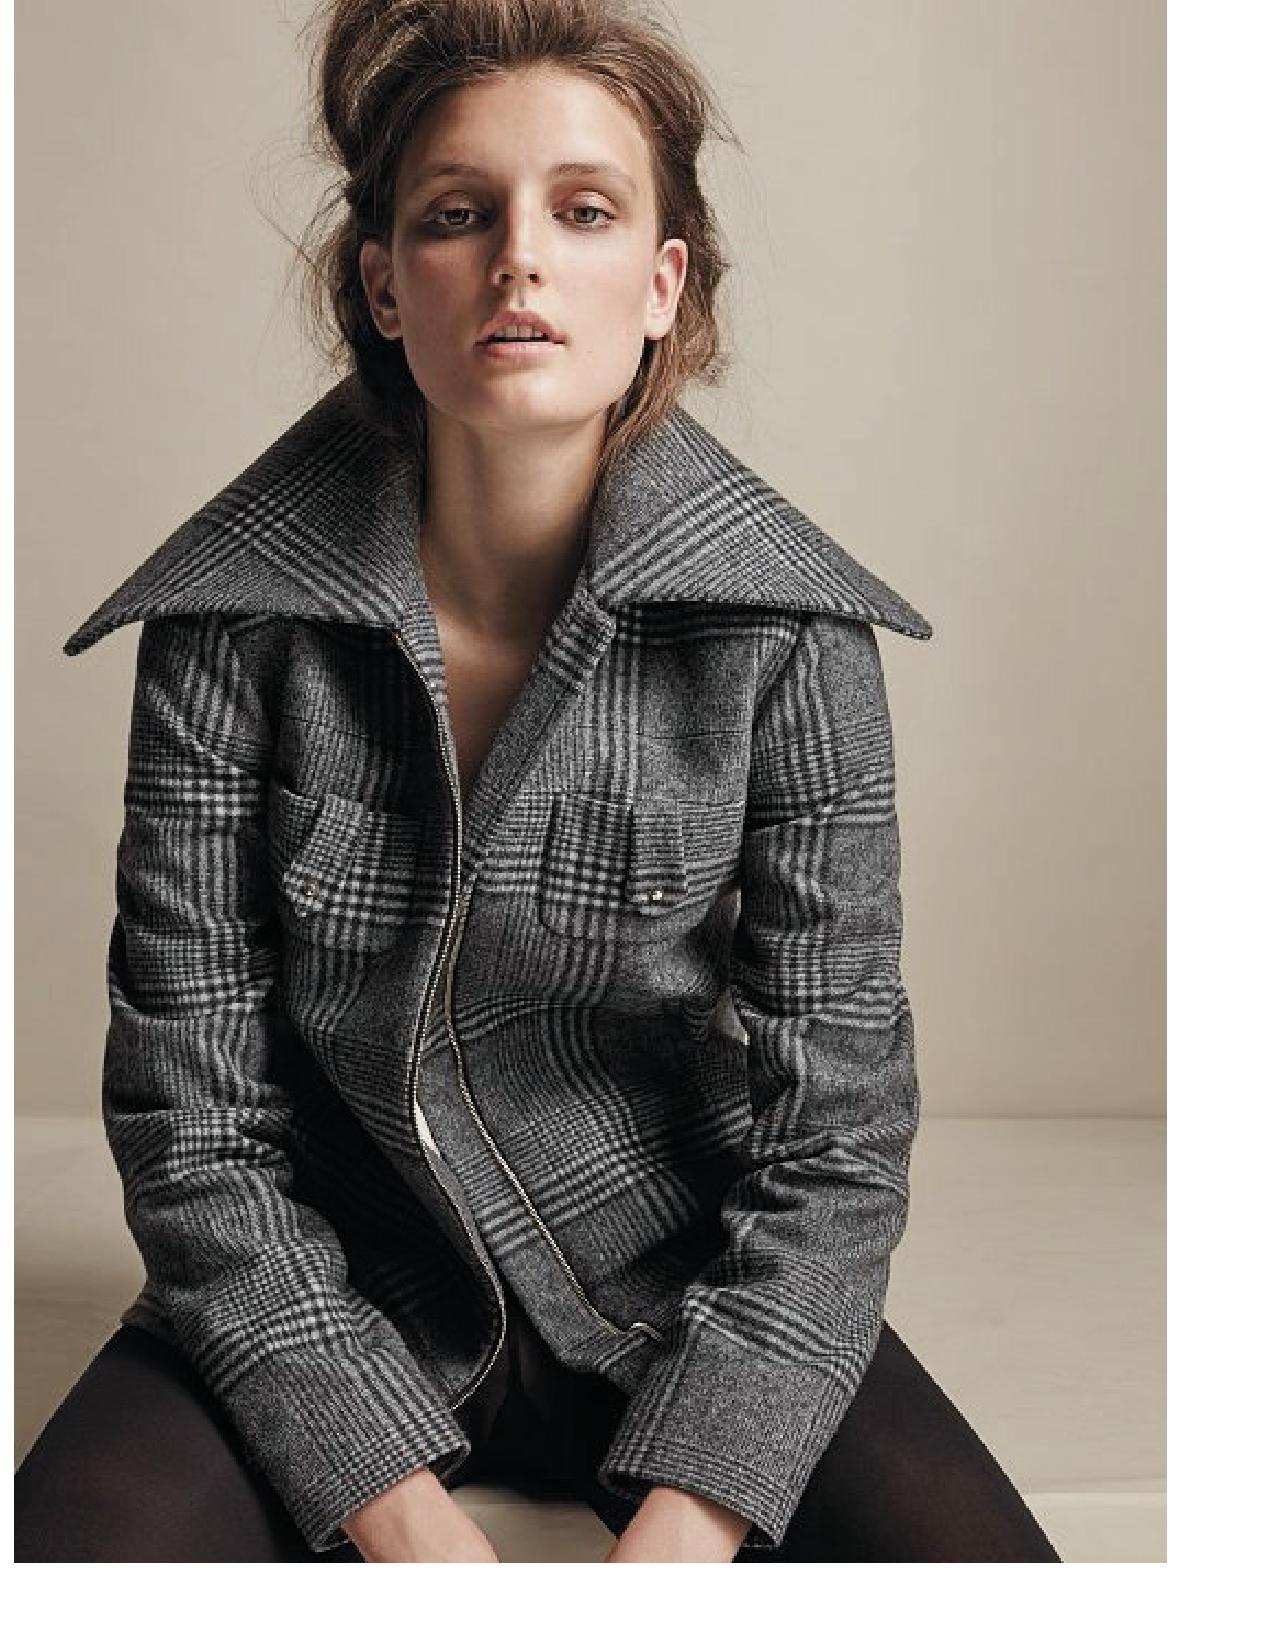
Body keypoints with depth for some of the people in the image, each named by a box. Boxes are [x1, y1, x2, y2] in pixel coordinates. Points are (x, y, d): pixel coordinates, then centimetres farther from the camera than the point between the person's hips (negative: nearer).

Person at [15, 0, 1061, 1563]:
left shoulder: (783, 631, -12)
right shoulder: (236, 622, -12)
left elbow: (829, 1141, -11)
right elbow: (196, 1119, -10)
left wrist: (676, 1535, -21)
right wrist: (401, 1509, -18)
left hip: (674, 1301, 1)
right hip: (323, 1303, 0)